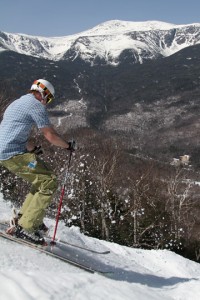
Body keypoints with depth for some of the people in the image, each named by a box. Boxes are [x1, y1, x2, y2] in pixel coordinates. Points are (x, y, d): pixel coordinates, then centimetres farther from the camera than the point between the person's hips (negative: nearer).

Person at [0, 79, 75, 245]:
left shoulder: (16, 103, 25)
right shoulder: (36, 105, -6)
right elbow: (50, 135, -11)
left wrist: (32, 149, 43)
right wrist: (68, 145, 6)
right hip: (15, 153, -10)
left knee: (42, 179, 19)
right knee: (49, 182, -10)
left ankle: (25, 216, 18)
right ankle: (26, 227, -13)